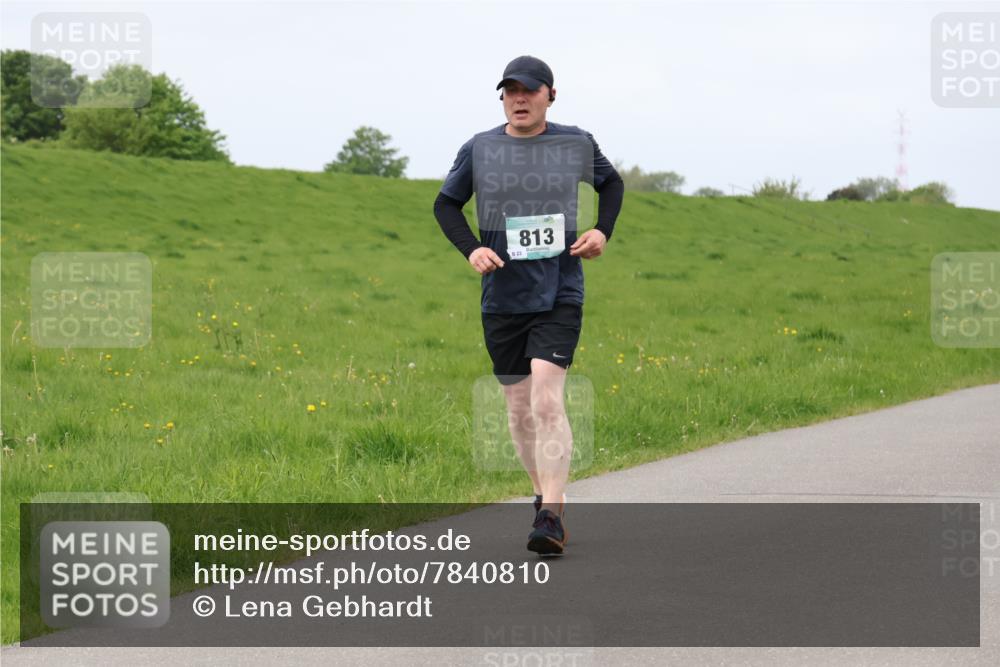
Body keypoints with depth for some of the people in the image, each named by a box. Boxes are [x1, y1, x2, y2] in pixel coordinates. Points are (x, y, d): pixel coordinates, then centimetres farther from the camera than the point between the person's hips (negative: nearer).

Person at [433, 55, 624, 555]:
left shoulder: (577, 143, 1)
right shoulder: (478, 149, 1)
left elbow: (611, 183, 21)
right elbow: (446, 204, 13)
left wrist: (602, 232, 3)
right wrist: (470, 249, -5)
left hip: (559, 295, -2)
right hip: (502, 299, 3)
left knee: (547, 401, -17)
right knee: (519, 408, 10)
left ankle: (551, 517, -19)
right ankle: (545, 495, 30)